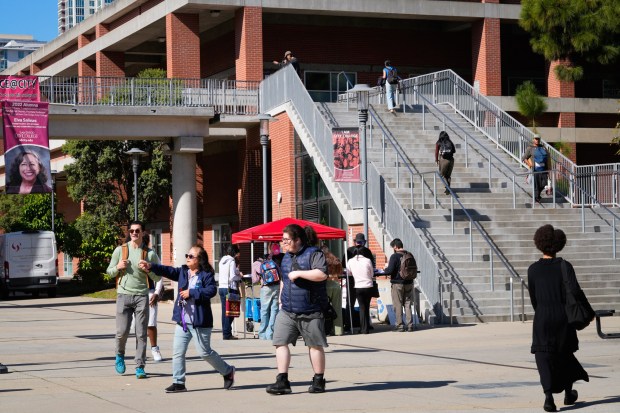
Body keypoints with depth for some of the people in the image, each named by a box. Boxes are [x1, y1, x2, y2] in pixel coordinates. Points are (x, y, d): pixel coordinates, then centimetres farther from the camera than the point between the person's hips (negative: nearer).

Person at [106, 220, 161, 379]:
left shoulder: (150, 253, 5)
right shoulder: (120, 250, 6)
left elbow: (158, 278, 8)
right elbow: (109, 271, 13)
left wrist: (148, 269, -11)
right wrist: (118, 267, -8)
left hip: (141, 296, 0)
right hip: (124, 295, 0)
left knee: (141, 333, -2)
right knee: (122, 332, -3)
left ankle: (140, 367, 3)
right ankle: (119, 355, 27)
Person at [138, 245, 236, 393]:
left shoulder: (206, 275, -8)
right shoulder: (182, 272, 10)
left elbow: (211, 290, -22)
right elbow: (167, 271, -2)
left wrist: (191, 292, -21)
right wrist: (151, 266, -16)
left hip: (199, 321, -6)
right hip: (182, 321, 6)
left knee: (204, 352, 1)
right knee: (177, 351, 2)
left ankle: (228, 371, 21)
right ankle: (178, 382, 8)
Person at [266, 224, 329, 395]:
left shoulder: (313, 254, -7)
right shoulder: (287, 257, 17)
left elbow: (322, 274, -23)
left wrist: (299, 273, -19)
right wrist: (281, 300, 25)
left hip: (310, 312, -6)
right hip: (287, 311, 6)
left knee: (315, 345, 3)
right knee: (280, 342, -6)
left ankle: (319, 381, 14)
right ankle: (282, 381, -5)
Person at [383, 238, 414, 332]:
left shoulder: (394, 256, -15)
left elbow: (390, 270, -19)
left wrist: (385, 269, 2)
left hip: (397, 283, -5)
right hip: (409, 283, 5)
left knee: (398, 305, 3)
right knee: (407, 304, 12)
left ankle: (400, 325, 4)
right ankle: (409, 325, 11)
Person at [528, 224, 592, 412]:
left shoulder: (533, 269, -2)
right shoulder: (565, 266, -5)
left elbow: (533, 298, 7)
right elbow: (575, 290, -18)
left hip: (542, 319, -1)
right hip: (564, 317, 1)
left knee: (544, 357, -1)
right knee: (565, 354, 21)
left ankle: (548, 396, -21)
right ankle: (568, 393, 34)